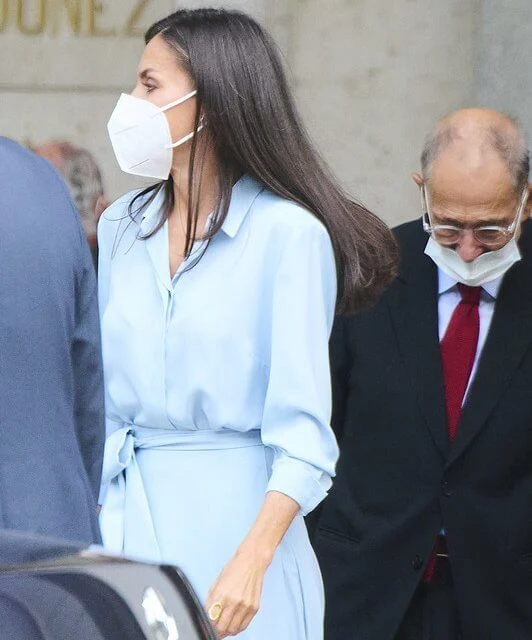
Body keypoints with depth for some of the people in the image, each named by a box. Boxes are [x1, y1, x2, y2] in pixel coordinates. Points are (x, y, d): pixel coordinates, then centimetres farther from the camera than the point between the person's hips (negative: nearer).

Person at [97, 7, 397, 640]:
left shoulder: (287, 232, -9)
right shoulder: (121, 226, 10)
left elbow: (302, 433, -14)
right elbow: (103, 392, 14)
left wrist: (251, 562, -23)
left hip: (233, 512, -5)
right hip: (125, 514, 5)